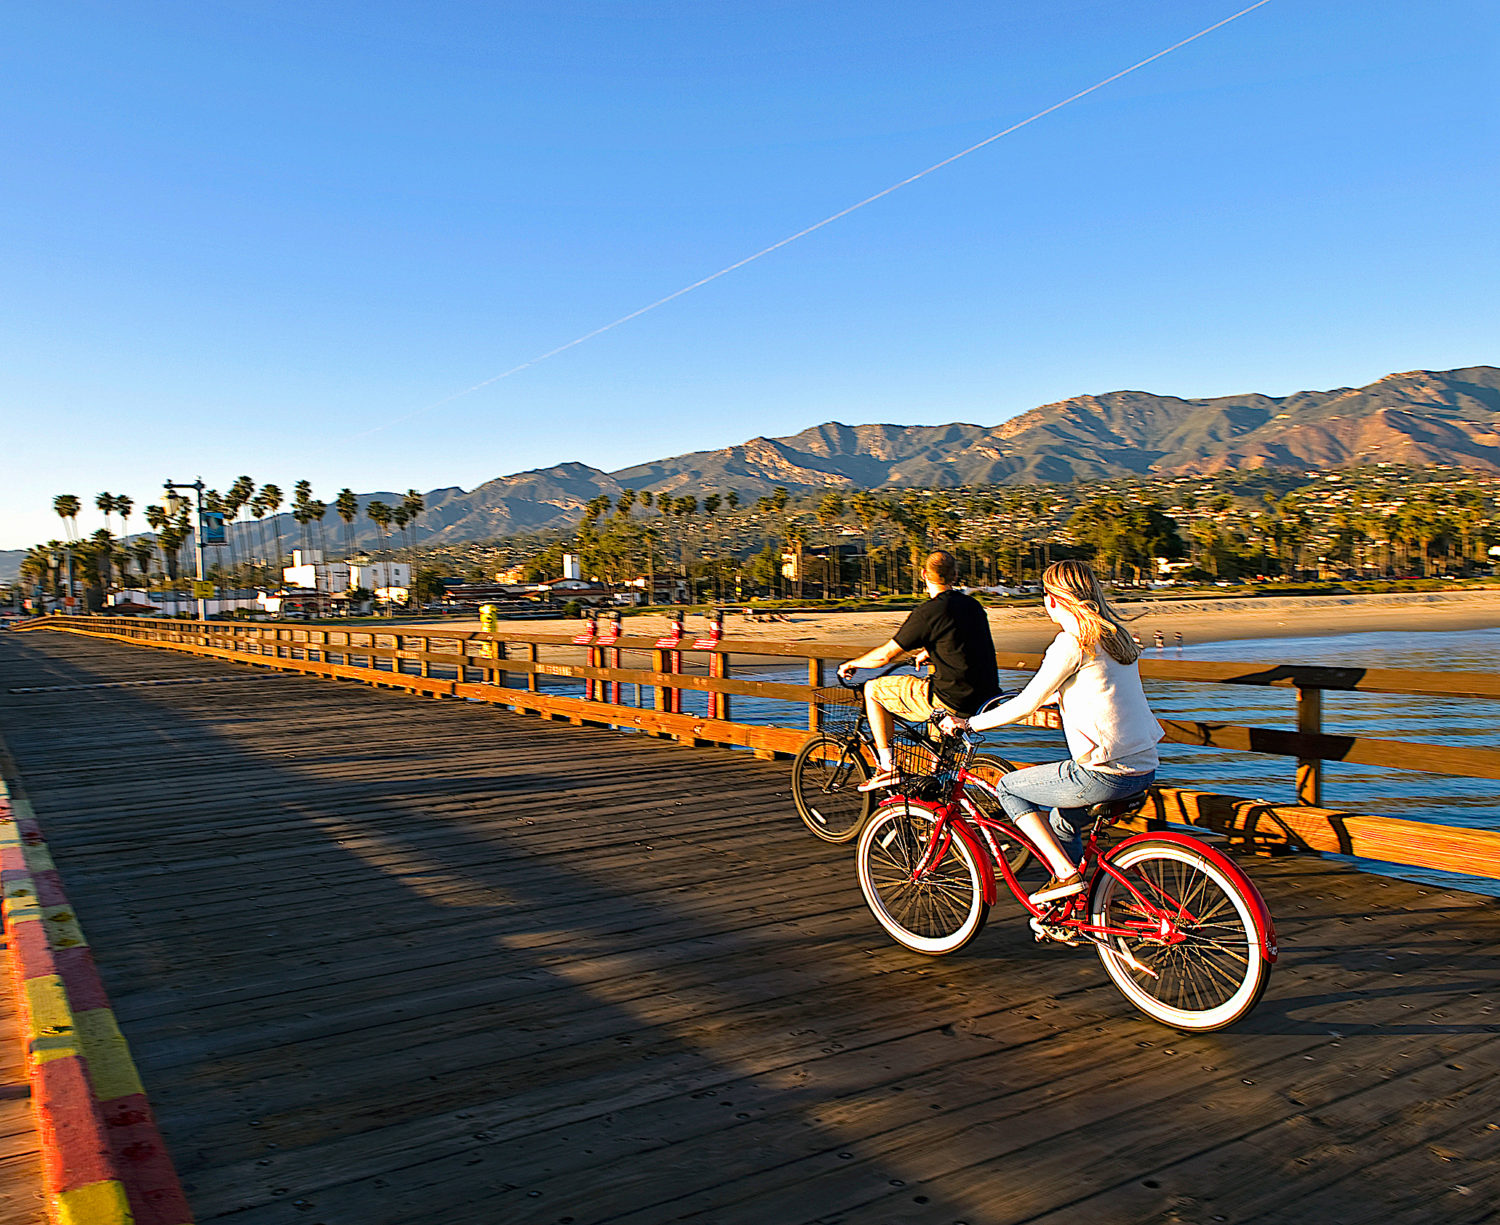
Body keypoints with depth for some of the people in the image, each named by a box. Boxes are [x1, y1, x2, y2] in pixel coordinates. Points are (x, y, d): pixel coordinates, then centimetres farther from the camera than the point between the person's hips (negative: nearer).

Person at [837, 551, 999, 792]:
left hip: (953, 703, -8)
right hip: (985, 698, 8)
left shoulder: (928, 612, -12)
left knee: (873, 690, 6)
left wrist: (851, 664, 10)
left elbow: (884, 655, -7)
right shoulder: (973, 605, 10)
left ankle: (887, 768, 9)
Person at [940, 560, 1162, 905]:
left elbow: (1027, 705, -12)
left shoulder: (1072, 642, -13)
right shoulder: (1115, 634, 13)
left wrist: (968, 723, 1)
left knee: (1009, 787, 10)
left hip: (1106, 774, -9)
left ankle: (1065, 872, 4)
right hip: (1145, 767, 9)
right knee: (1063, 813, 32)